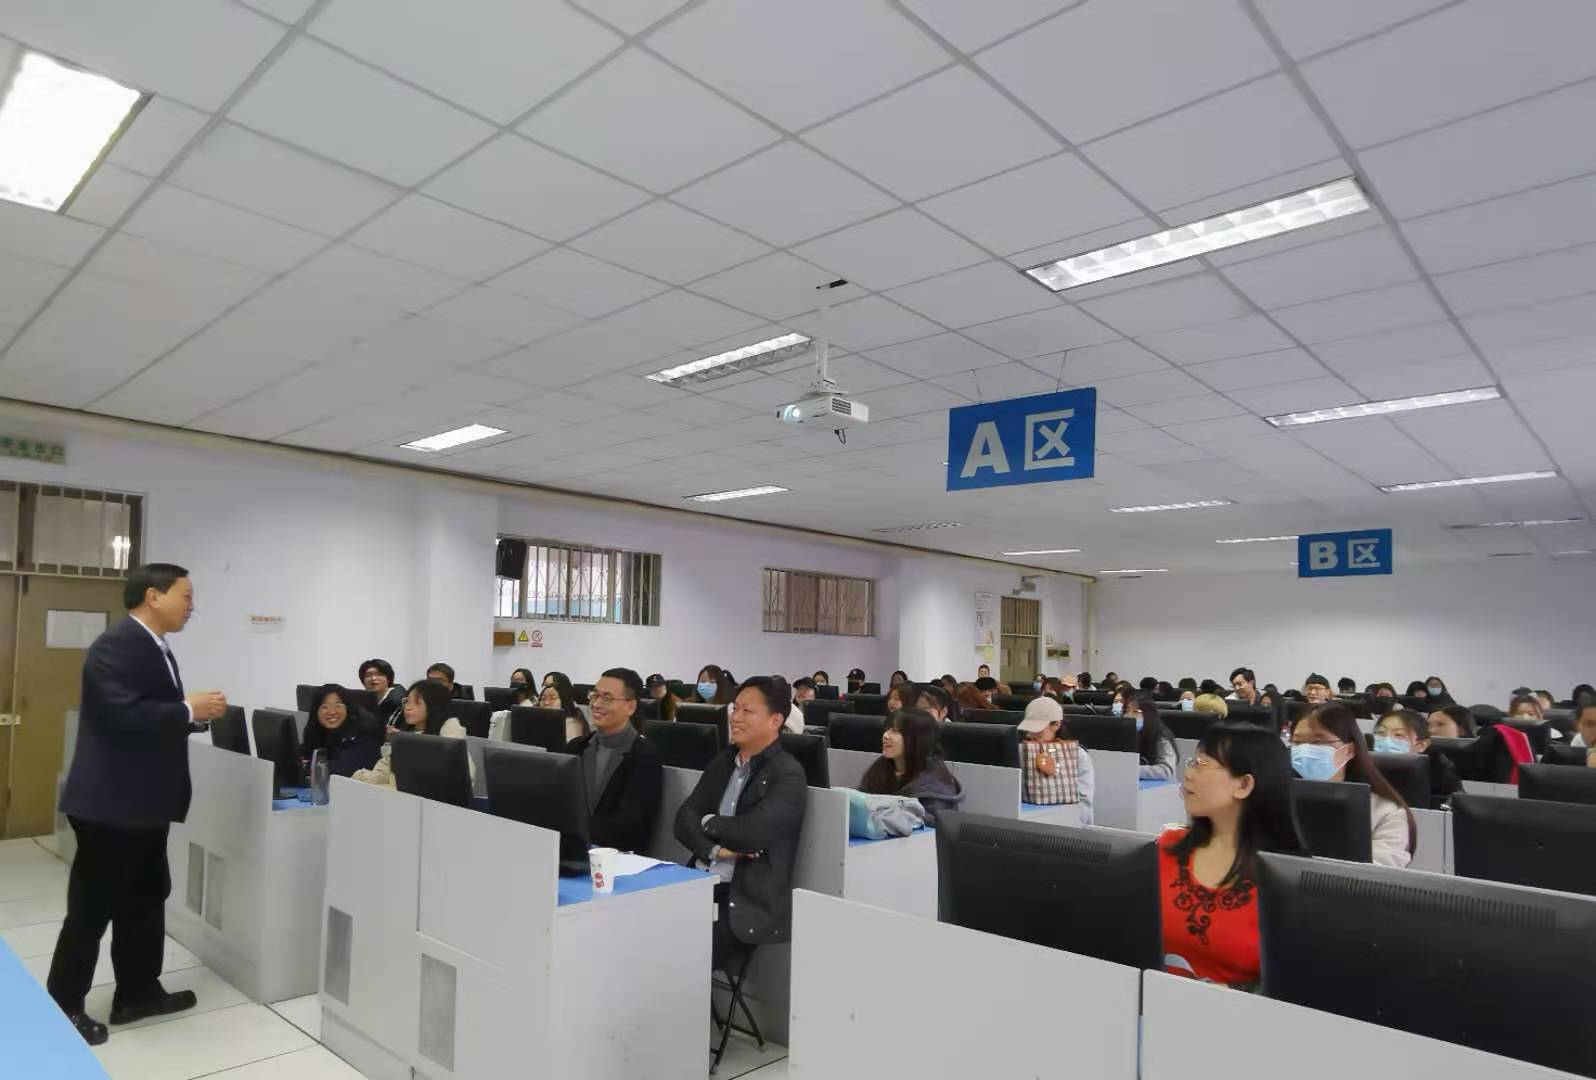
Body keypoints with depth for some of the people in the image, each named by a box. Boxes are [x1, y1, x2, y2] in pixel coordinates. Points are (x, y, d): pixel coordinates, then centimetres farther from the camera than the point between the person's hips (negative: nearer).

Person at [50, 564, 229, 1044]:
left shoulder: (157, 649, 12)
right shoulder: (115, 646, -19)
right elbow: (122, 716, -30)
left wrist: (197, 713, 2)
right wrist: (189, 709, -22)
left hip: (144, 802, 10)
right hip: (111, 803, -10)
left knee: (146, 898, 19)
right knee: (92, 909, 4)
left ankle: (138, 992, 32)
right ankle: (62, 1008, 20)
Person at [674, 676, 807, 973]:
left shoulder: (788, 775, -10)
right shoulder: (723, 761, 12)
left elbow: (752, 833, -22)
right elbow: (684, 818, 4)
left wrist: (708, 822, -5)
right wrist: (715, 848, -14)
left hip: (750, 902, -6)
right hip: (703, 884, 6)